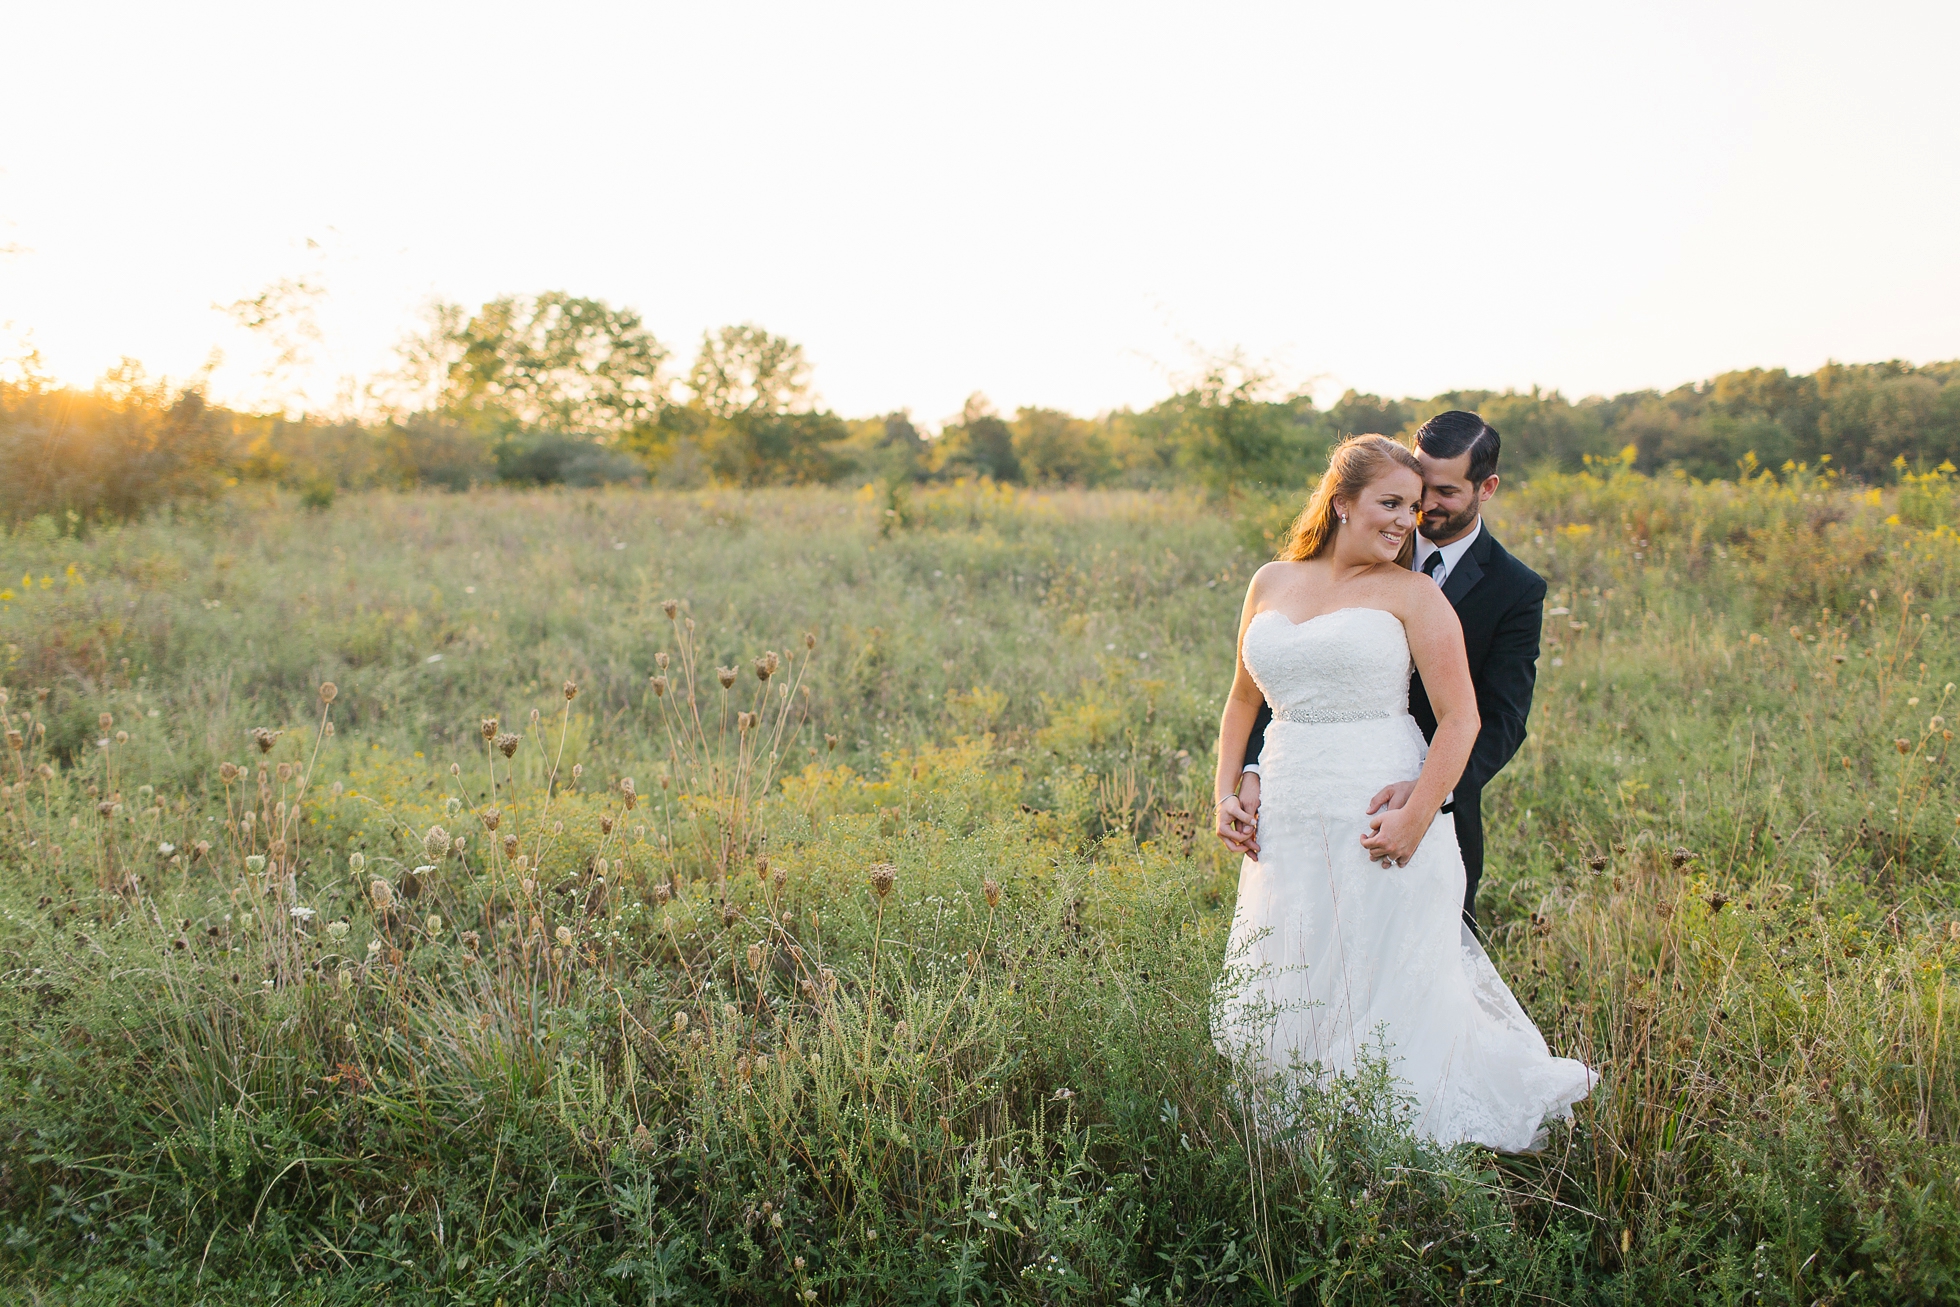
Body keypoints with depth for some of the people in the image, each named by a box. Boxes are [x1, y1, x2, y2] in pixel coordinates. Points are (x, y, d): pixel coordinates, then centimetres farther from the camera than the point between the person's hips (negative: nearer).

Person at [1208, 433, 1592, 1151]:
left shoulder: (1412, 594, -1)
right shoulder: (1271, 584, 11)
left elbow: (1461, 720, -6)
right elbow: (1243, 699, 21)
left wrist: (1415, 818, -16)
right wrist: (1226, 793, 11)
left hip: (1377, 823, -4)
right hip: (1288, 825, 5)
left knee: (1386, 997, 0)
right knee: (1283, 1001, 9)